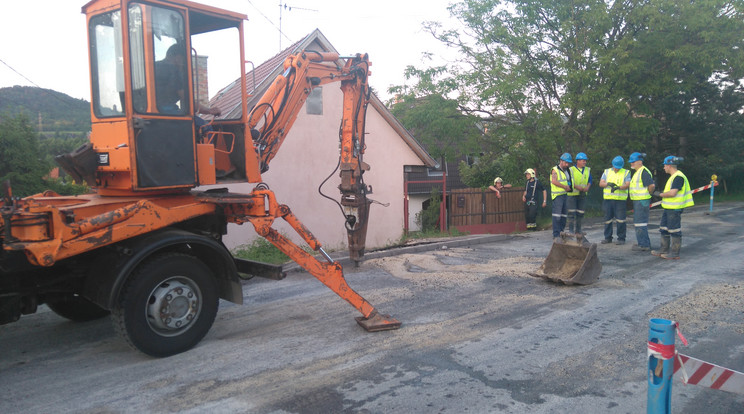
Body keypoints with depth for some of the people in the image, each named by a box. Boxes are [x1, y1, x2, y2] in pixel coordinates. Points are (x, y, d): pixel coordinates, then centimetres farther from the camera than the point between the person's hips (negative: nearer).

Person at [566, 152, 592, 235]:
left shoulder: (588, 170, 11)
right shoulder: (571, 169, -5)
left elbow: (590, 180, 13)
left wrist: (587, 187, -7)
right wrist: (577, 187, -20)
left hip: (582, 195, 5)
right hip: (572, 194, -5)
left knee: (580, 213, 10)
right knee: (572, 213, -8)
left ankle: (578, 230, 19)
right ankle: (571, 230, -4)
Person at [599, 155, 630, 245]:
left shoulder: (626, 173, 5)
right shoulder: (607, 172, 12)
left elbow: (627, 185, -8)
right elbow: (601, 183, 4)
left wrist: (618, 187, -26)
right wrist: (608, 184, -17)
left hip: (620, 200, -3)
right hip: (608, 199, 3)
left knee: (620, 220, -4)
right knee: (608, 219, 7)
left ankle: (621, 238, 5)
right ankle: (608, 237, 17)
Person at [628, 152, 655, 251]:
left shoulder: (644, 172, -16)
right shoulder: (637, 172, 17)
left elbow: (651, 185, -23)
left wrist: (649, 194, -8)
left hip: (642, 201, -11)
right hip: (637, 201, 11)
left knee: (640, 223, -8)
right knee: (637, 222, 16)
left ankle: (644, 245, -4)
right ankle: (645, 243, 24)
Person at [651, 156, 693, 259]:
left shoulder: (678, 177, -17)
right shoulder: (673, 177, 15)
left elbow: (672, 193, -24)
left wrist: (660, 194, -12)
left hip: (675, 209, -10)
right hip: (669, 208, 10)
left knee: (674, 230, -3)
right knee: (664, 228, 15)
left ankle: (675, 253, 4)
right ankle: (664, 249, 24)